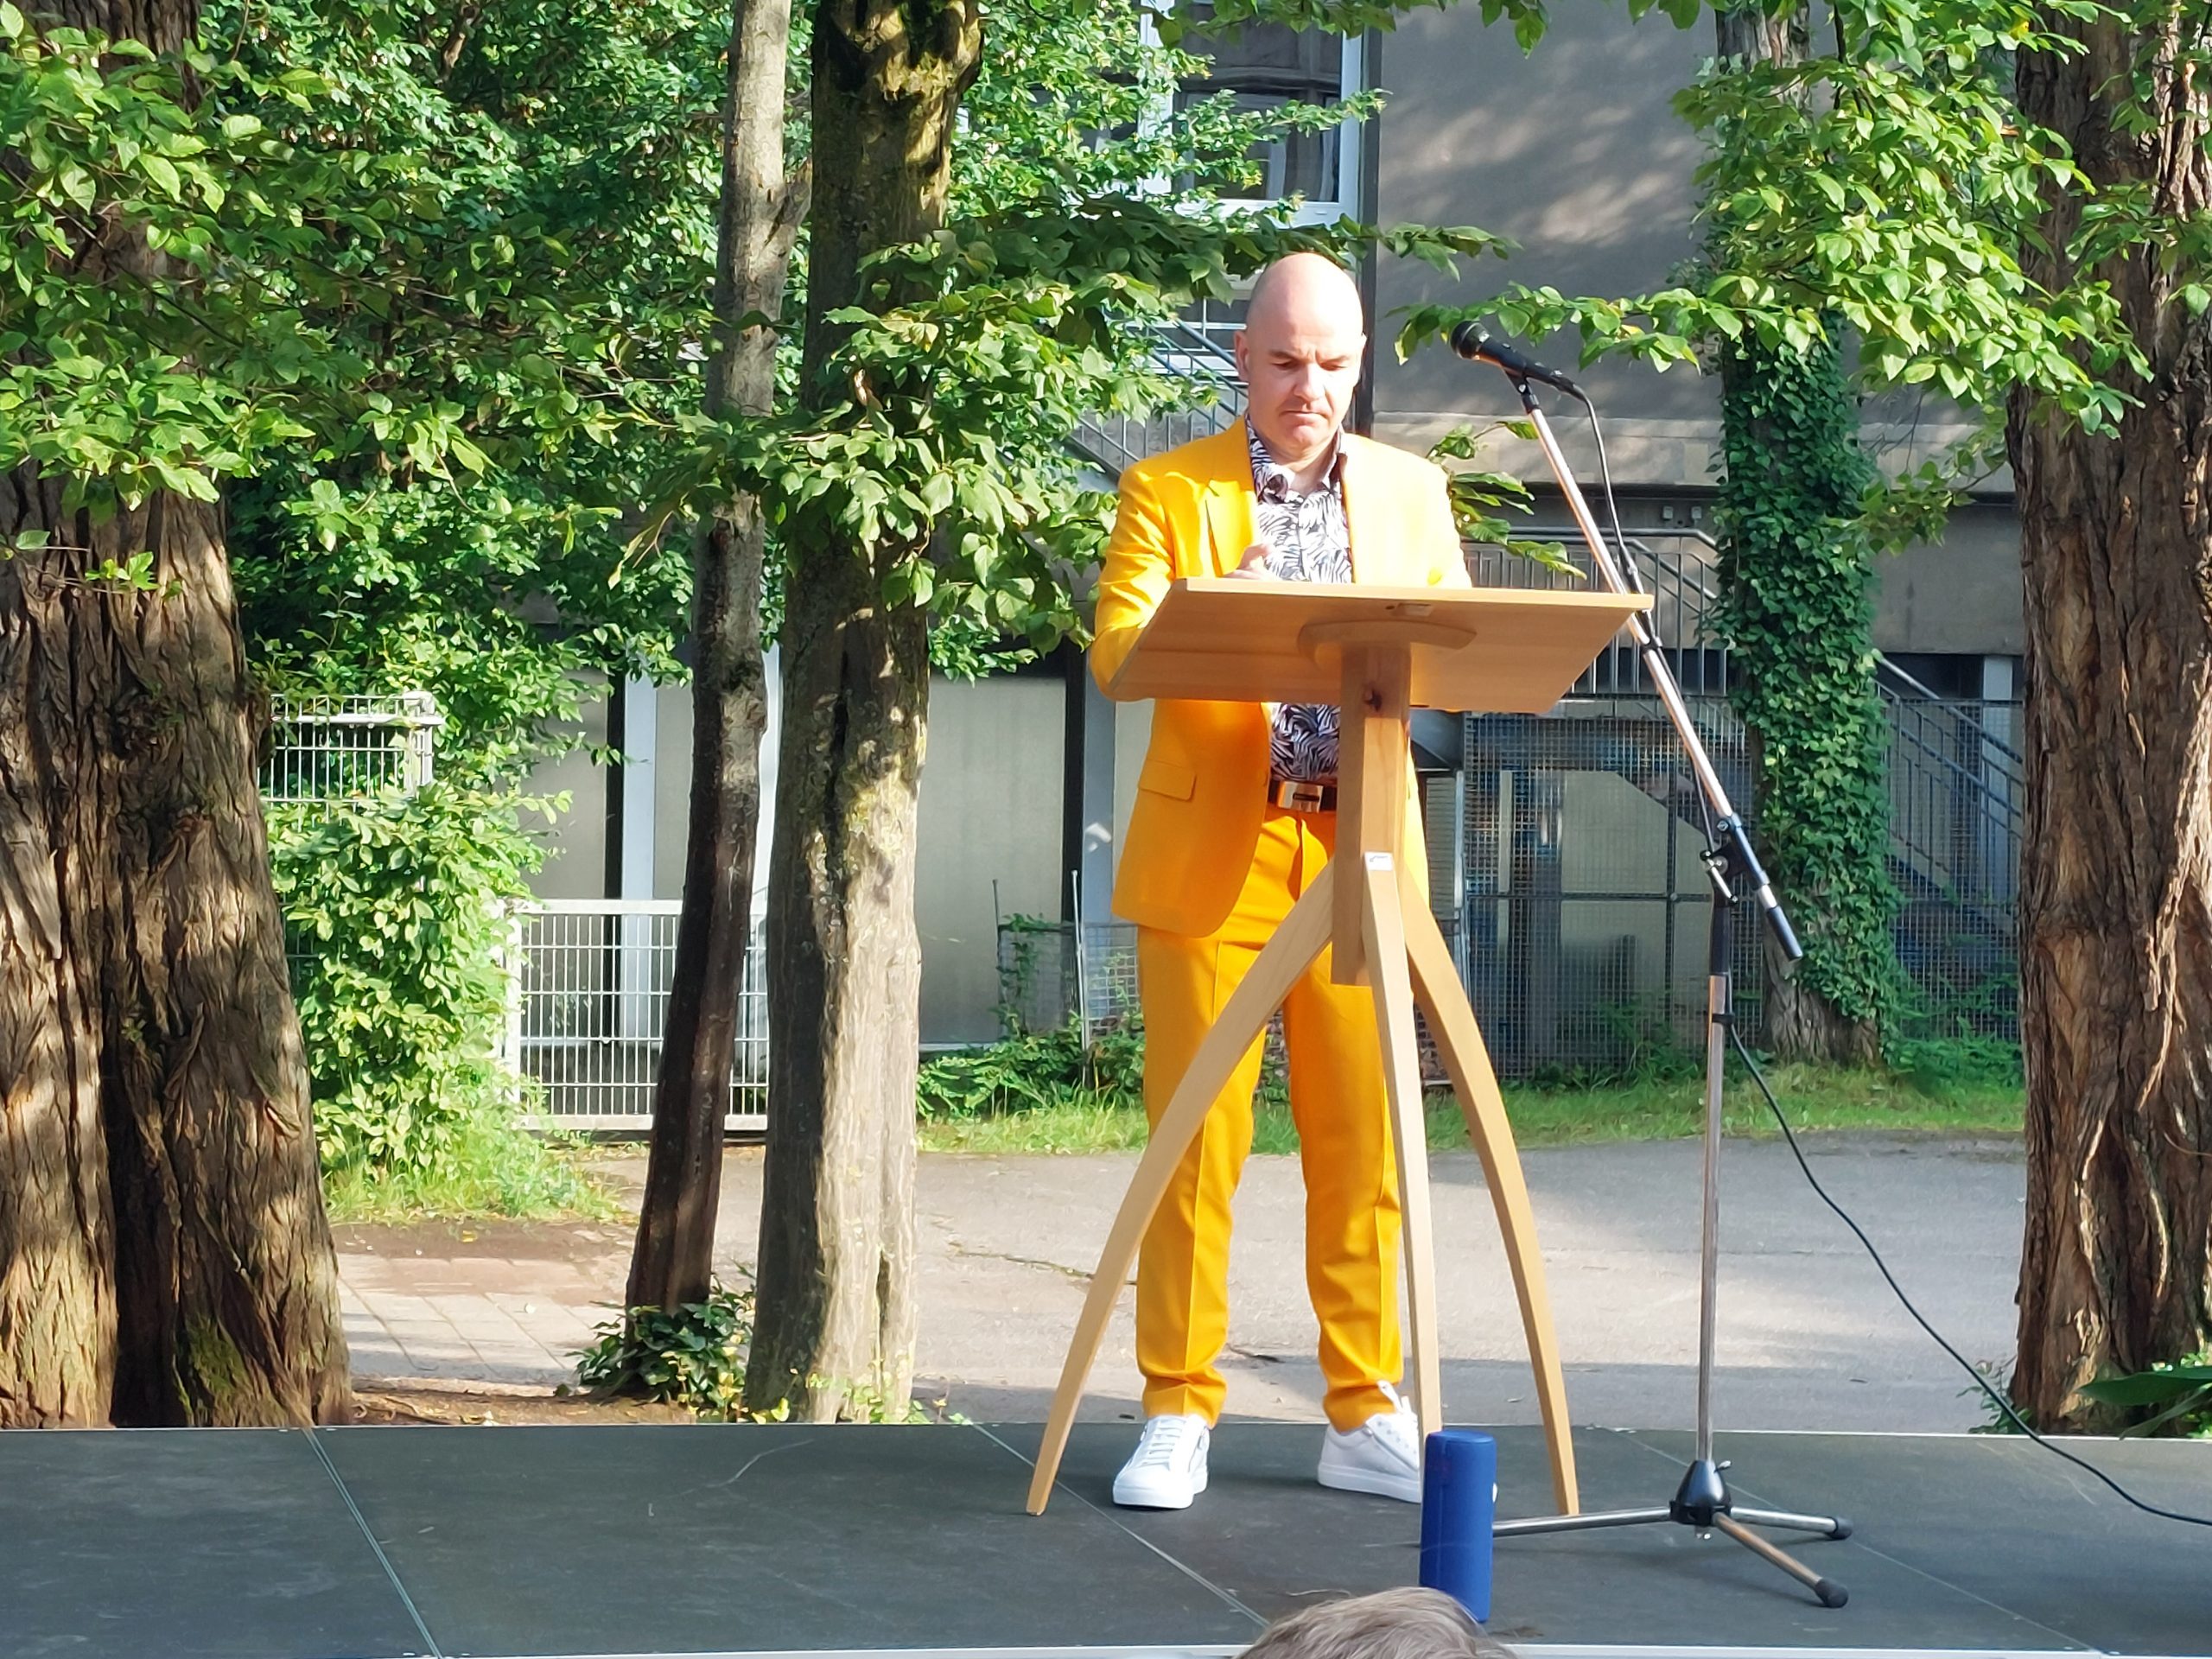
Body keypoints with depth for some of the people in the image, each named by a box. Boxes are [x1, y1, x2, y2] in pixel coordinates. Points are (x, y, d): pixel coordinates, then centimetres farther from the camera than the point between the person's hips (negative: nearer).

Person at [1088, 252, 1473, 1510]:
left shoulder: (1413, 493, 15)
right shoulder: (1169, 495, 5)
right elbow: (1117, 651, -7)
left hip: (1358, 853, 2)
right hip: (1210, 853, -2)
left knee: (1364, 1147, 2)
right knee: (1197, 1143, -2)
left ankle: (1368, 1418, 10)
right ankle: (1180, 1416, 6)